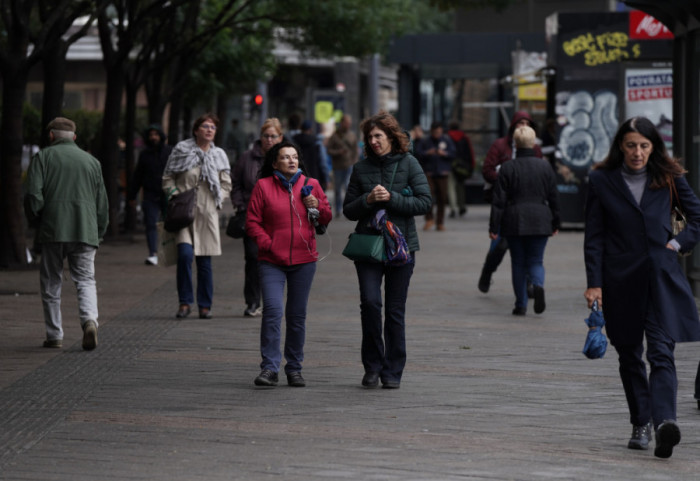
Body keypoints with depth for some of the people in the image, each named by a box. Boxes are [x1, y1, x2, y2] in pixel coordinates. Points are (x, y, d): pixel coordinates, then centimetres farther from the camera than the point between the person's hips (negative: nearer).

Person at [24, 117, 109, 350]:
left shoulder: (43, 157, 4)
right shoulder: (92, 161, 14)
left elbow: (34, 195, -7)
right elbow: (102, 204, 15)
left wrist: (35, 222, 8)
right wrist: (98, 234, 22)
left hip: (52, 231, -2)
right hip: (85, 231, 2)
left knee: (51, 283, 9)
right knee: (85, 280, 3)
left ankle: (54, 335, 10)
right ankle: (89, 319, -23)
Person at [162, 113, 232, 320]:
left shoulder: (219, 155, 10)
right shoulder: (181, 150, 2)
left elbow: (226, 184, 16)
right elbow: (168, 178, 7)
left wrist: (218, 200, 0)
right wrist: (175, 196, -7)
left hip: (207, 212, 2)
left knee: (205, 260, 3)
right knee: (185, 254, -17)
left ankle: (205, 305, 13)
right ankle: (185, 302, -6)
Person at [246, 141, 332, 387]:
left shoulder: (311, 185, 9)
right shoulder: (263, 186, 1)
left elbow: (327, 218, 16)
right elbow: (252, 222, 1)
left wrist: (317, 206, -5)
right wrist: (267, 244, -11)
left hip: (304, 260, 3)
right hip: (272, 261, -2)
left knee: (297, 314, 7)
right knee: (272, 311, -15)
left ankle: (294, 369, 17)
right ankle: (269, 368, -11)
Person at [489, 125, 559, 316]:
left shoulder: (508, 168, -5)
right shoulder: (545, 167, 2)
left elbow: (499, 200, -6)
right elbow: (554, 198, 6)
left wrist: (494, 226, -2)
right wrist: (555, 223, 16)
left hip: (514, 222, -1)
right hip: (540, 222, 1)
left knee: (518, 263, 9)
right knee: (536, 261, 9)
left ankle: (521, 305, 9)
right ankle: (538, 285, -23)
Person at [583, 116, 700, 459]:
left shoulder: (669, 178, 4)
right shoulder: (601, 181, 2)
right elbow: (594, 237, 2)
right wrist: (594, 283, -4)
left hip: (662, 276, -1)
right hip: (621, 280, 1)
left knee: (661, 352, -14)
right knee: (629, 354, 10)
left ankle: (664, 422, -28)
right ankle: (641, 424, 22)